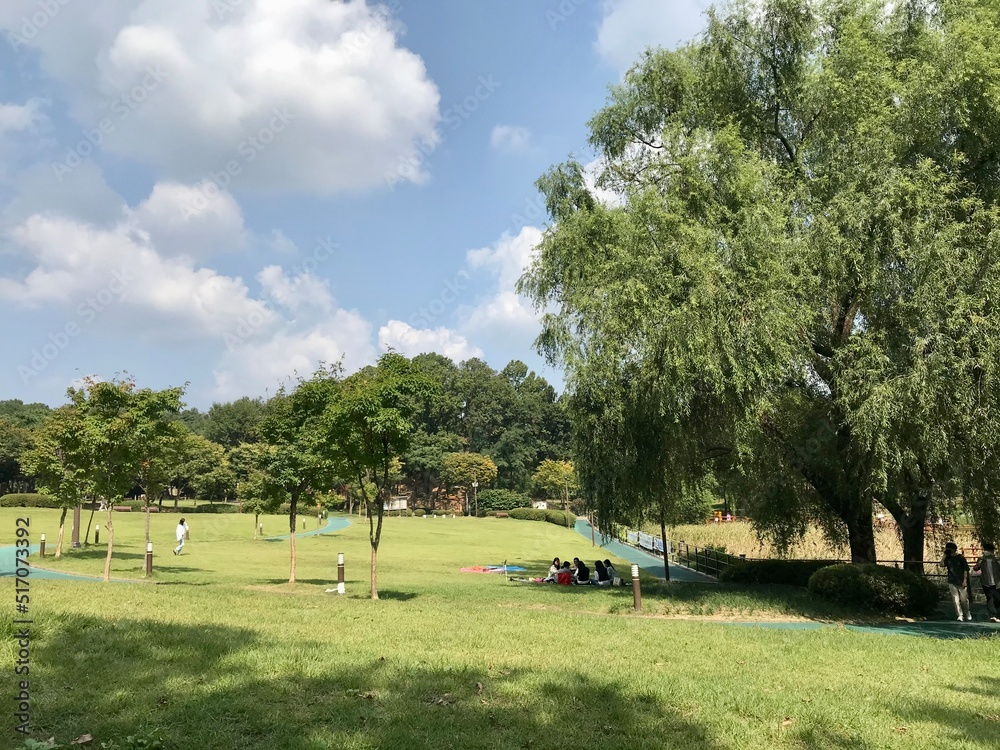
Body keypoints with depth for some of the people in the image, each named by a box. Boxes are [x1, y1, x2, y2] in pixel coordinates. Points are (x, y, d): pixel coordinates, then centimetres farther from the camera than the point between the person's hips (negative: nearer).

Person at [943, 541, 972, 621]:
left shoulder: (961, 557, -5)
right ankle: (959, 615, 5)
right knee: (956, 600, 0)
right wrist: (945, 555, -7)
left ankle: (968, 613, 27)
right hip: (952, 582, 3)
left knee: (964, 599, 3)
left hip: (961, 582, -3)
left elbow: (965, 570, -4)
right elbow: (942, 564, -9)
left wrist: (965, 580, -10)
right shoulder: (948, 558, 6)